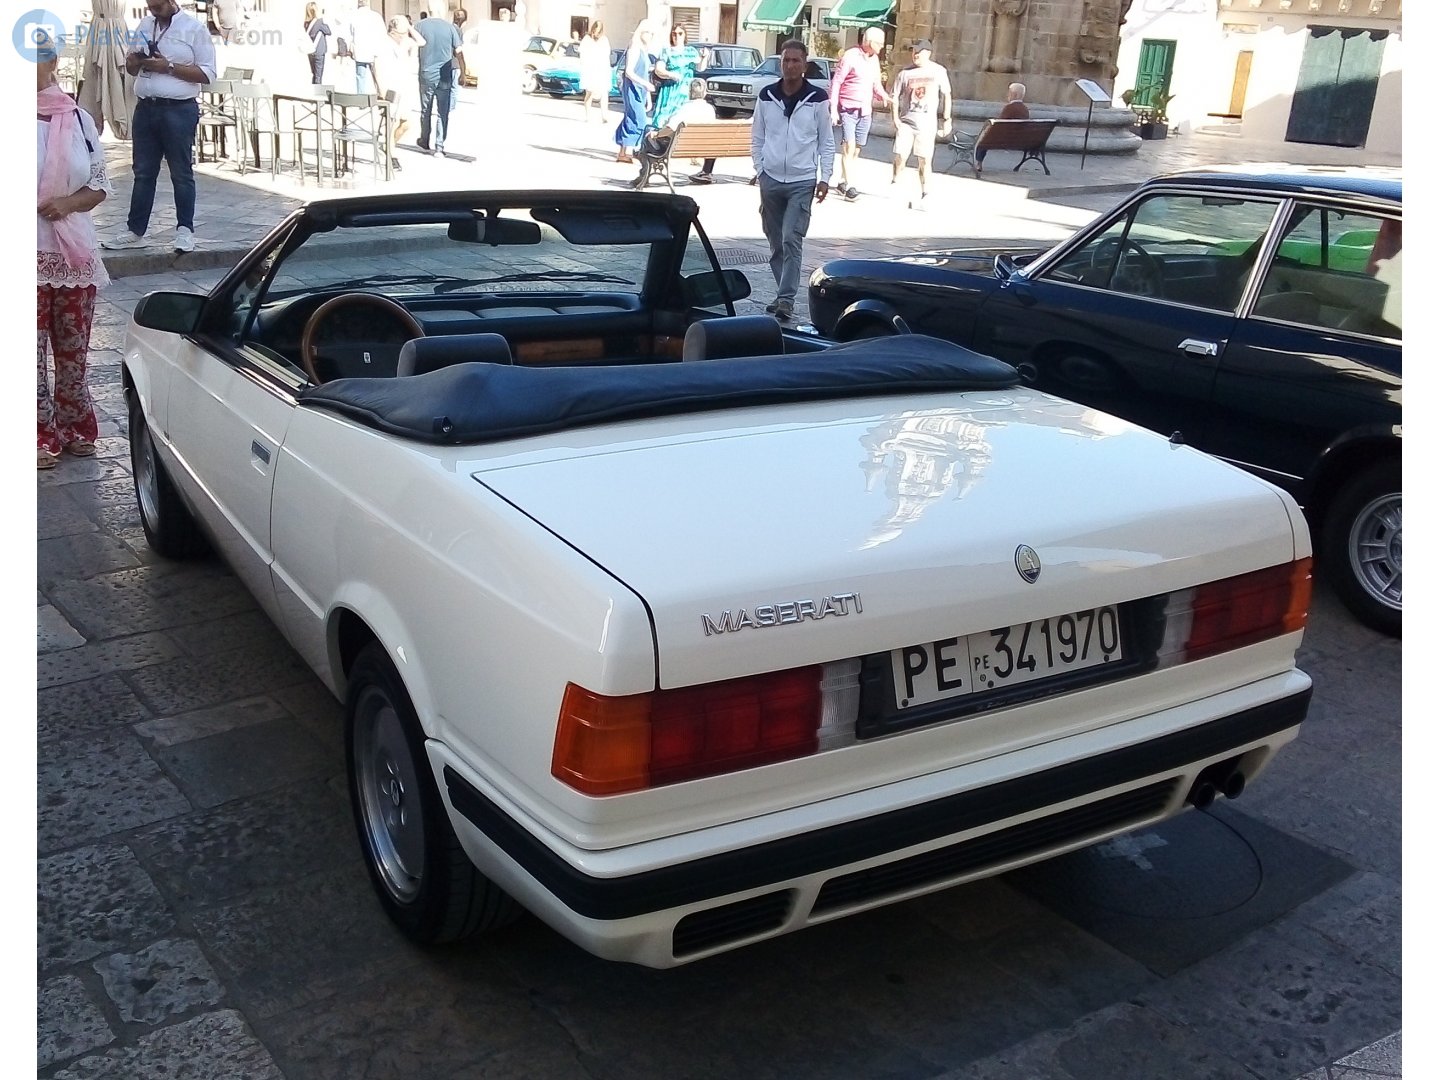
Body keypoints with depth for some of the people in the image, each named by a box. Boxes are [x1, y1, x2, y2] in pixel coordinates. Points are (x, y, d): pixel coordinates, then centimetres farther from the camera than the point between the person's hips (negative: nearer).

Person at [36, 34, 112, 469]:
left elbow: (99, 185, 9)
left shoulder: (78, 119, 5)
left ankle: (75, 426, 25)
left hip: (75, 253, 3)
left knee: (73, 349, 12)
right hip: (32, 256, -3)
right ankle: (43, 436, 9)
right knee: (33, 351, -1)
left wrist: (67, 203, -10)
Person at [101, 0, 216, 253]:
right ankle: (135, 230, 12)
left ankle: (185, 230, 10)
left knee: (181, 173, 1)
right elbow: (130, 67, 21)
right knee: (143, 172, 8)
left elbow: (207, 74, -10)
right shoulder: (144, 26, 14)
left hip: (179, 110, -5)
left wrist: (169, 66, -16)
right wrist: (135, 60, -3)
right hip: (145, 108, 6)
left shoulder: (194, 28, -3)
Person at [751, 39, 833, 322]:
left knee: (791, 241, -12)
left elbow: (827, 142, 3)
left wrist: (825, 178, -3)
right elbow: (757, 137, 11)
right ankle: (784, 293, 21)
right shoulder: (766, 96, 4)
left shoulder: (818, 99, -2)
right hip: (771, 180, 3)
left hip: (802, 182, -3)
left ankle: (786, 298, -12)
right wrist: (759, 170, 2)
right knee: (775, 242, 9)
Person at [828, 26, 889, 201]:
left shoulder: (874, 59, 10)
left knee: (856, 149, 9)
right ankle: (848, 185, -14)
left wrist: (884, 96, -1)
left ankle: (842, 181, 19)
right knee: (849, 146, -14)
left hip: (865, 112, 7)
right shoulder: (850, 56, -11)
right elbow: (836, 82, -10)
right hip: (848, 110, -7)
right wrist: (833, 109, -15)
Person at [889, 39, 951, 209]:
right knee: (900, 156, -8)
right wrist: (895, 118, -5)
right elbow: (894, 96, 7)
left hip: (927, 124, -1)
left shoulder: (938, 71, 3)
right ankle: (894, 184, 16)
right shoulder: (905, 72, 5)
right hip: (906, 121, 1)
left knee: (924, 161, -2)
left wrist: (946, 119, 4)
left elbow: (946, 96, 8)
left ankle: (924, 197, 5)